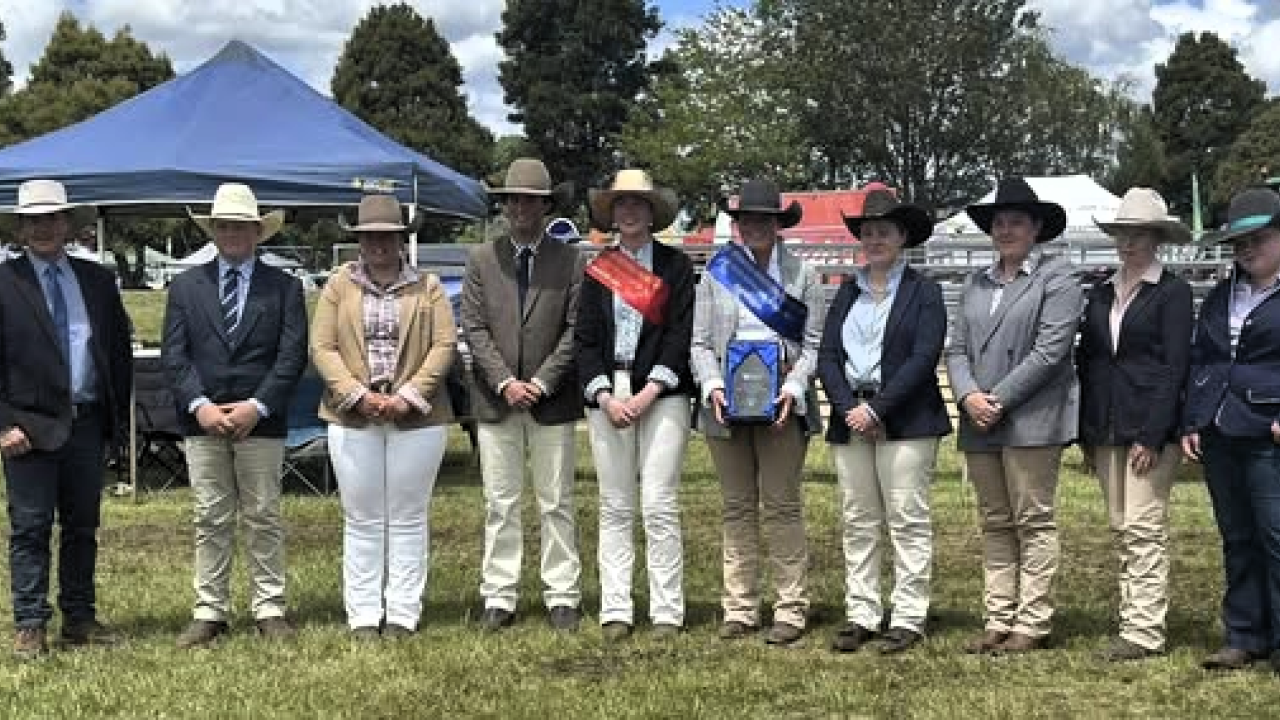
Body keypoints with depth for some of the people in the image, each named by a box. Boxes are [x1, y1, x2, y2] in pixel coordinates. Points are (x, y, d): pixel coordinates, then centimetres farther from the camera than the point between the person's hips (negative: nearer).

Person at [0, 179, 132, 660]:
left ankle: (79, 620, 20)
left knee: (83, 527, 11)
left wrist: (118, 416, 6)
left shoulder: (98, 280, 9)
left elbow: (120, 350, 12)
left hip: (88, 423, 4)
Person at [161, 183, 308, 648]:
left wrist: (256, 406, -13)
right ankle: (209, 614, 9)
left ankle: (270, 611, 10)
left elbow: (292, 356, -2)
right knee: (211, 521, 5)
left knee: (263, 519, 3)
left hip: (261, 421, -1)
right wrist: (199, 405, -10)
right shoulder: (186, 286, 10)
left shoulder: (283, 286, 5)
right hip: (202, 420, 1)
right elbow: (173, 354, 3)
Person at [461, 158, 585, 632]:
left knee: (557, 504, 4)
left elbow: (575, 330, -2)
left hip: (552, 400, -1)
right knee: (500, 504, 5)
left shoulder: (569, 261, 3)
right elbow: (474, 329, 2)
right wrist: (504, 382, -10)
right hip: (495, 400, 1)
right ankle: (499, 598, 11)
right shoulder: (482, 260, 8)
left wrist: (541, 382, -11)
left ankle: (562, 597, 11)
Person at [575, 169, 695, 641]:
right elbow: (584, 340, 8)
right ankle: (615, 611, 7)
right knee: (615, 507, 4)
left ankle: (667, 612, -2)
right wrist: (606, 398, -6)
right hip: (606, 396, 3)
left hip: (661, 394, -3)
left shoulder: (675, 266, 6)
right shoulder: (597, 271, 13)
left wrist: (646, 395, -11)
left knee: (660, 506, -7)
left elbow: (680, 335, -2)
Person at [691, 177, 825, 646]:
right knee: (738, 507, 6)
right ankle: (739, 610, 11)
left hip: (781, 403, -2)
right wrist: (712, 386, -9)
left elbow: (814, 342, 4)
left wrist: (793, 388, -11)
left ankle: (791, 611, 2)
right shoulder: (716, 273, 11)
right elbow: (700, 342, 8)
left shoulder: (802, 274, 8)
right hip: (727, 403, 2)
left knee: (782, 506, -4)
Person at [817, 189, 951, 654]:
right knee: (858, 523, 6)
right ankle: (861, 616, 12)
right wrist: (847, 408, -8)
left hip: (905, 421, -5)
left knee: (908, 522, -4)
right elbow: (828, 355, 8)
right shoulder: (847, 292, 15)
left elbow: (924, 358, -9)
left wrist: (877, 408, -15)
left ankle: (908, 620, 1)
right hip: (851, 419, 5)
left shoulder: (924, 293, 1)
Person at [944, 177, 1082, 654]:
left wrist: (998, 400, -14)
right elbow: (957, 349, 11)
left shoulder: (1057, 276, -2)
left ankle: (1032, 625, 3)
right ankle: (998, 622, 13)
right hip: (979, 424, 6)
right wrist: (969, 396, -8)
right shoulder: (976, 284, 17)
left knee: (1033, 522, -2)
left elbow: (1050, 351, -12)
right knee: (995, 525, 9)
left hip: (1031, 421, -6)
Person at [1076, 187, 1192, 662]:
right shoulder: (1101, 294, 14)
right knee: (1121, 529, 8)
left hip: (1150, 427, -6)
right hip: (1106, 432, 6)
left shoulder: (1173, 293, -3)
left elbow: (1174, 368, -9)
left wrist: (1152, 436, -16)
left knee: (1144, 529, -8)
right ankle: (1133, 620, 14)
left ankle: (1144, 632, -6)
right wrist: (1086, 434, 10)